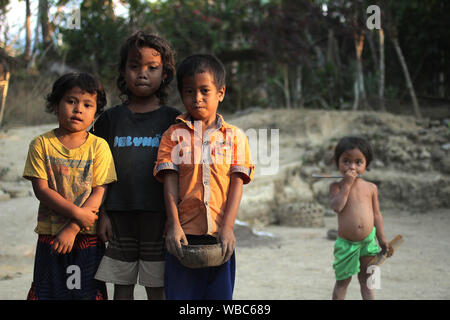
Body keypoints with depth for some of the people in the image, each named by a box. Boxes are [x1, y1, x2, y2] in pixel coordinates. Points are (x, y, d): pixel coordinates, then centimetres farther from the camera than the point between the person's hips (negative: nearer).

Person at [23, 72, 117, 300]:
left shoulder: (98, 146, -3)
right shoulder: (42, 144, -2)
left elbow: (99, 193, -7)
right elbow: (41, 189, -8)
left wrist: (72, 228, -15)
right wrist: (77, 213, -17)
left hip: (87, 238, 0)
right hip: (50, 237, 0)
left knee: (88, 293, 6)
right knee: (46, 291, 7)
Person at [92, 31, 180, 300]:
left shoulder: (173, 119, 3)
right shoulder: (111, 118, 7)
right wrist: (102, 214, 1)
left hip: (158, 214, -1)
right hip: (119, 213, 2)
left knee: (157, 288, 5)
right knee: (122, 287, 9)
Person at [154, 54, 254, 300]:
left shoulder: (234, 136, 8)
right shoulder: (174, 135, 7)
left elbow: (237, 184, 2)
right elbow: (170, 182, 0)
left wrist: (227, 227, -9)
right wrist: (174, 225, -12)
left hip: (220, 235, 1)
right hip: (184, 233, 0)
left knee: (220, 294, 6)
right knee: (180, 294, 2)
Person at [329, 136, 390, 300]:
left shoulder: (371, 187, 2)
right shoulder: (337, 186, -4)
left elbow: (376, 214, 7)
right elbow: (337, 206, -21)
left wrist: (382, 239, 7)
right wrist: (347, 184, -20)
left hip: (369, 240, 2)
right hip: (346, 243, -2)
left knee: (366, 279, 13)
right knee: (342, 280, 8)